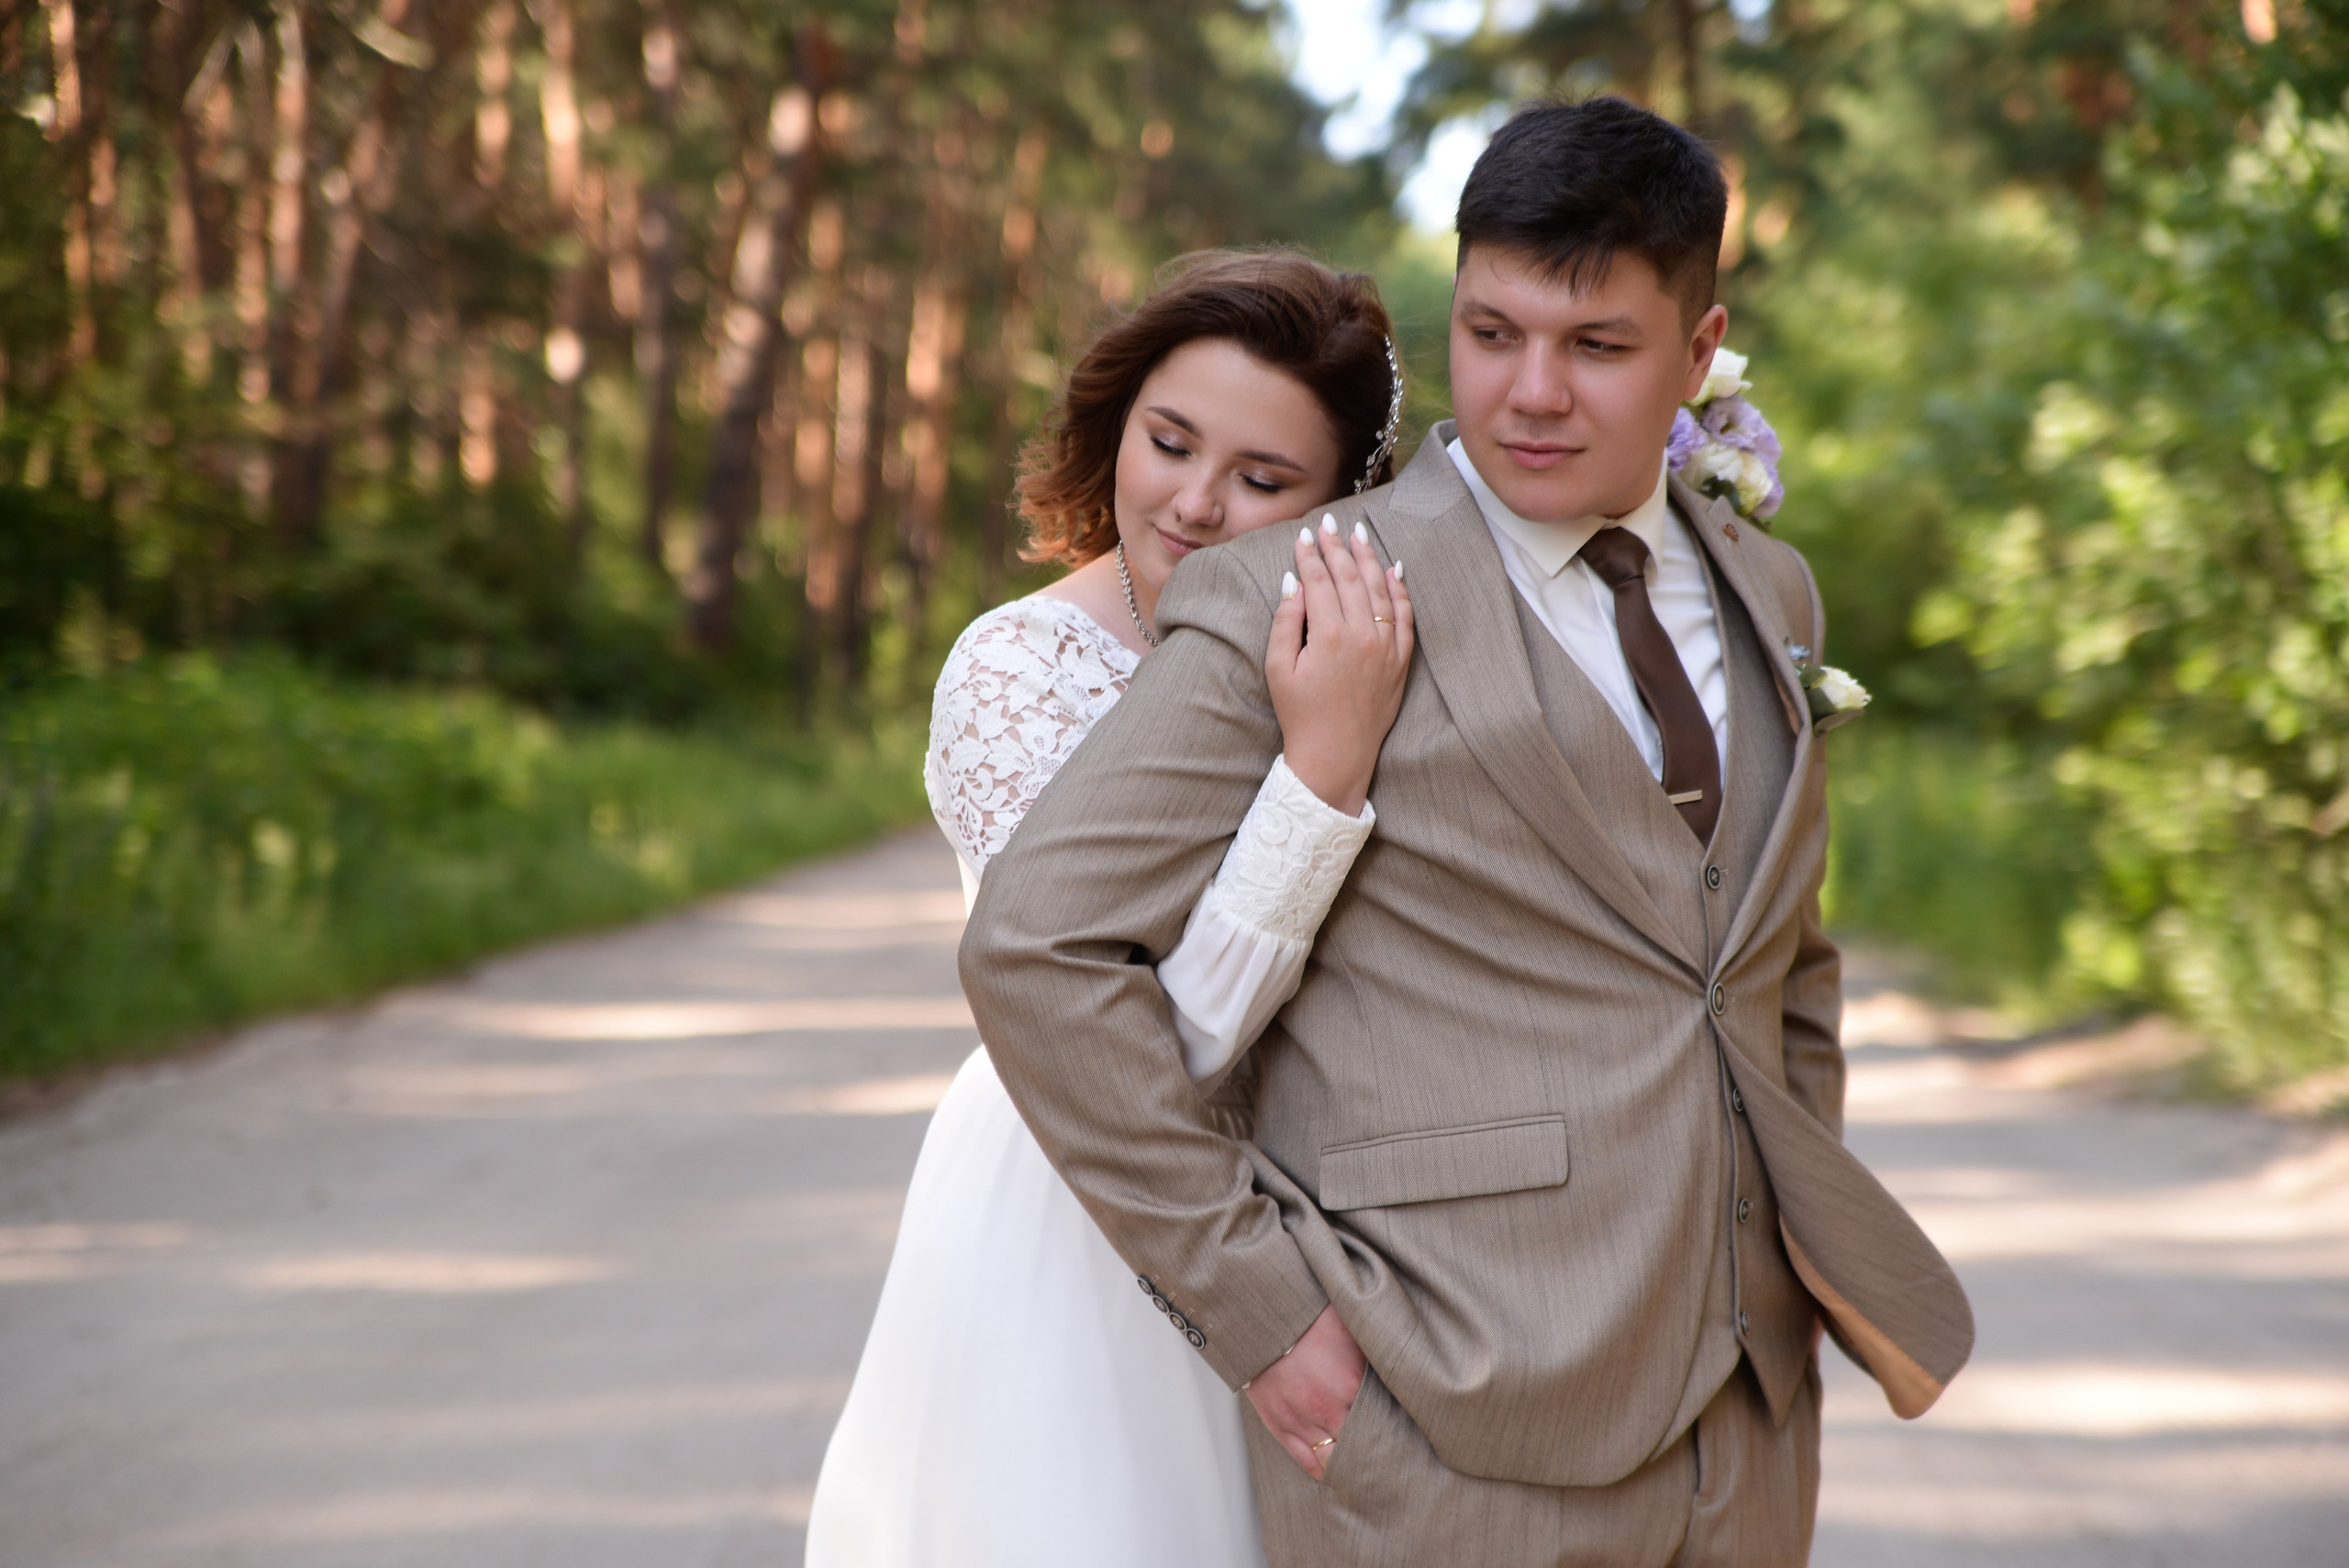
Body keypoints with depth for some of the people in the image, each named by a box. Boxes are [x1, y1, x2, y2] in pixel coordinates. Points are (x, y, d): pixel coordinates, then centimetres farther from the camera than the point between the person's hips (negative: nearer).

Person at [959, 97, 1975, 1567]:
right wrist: (1259, 1305, -14)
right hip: (1456, 1446, -5)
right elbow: (1036, 945, -13)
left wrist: (1806, 1236, 13)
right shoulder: (1302, 601, -8)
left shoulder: (1769, 594, 12)